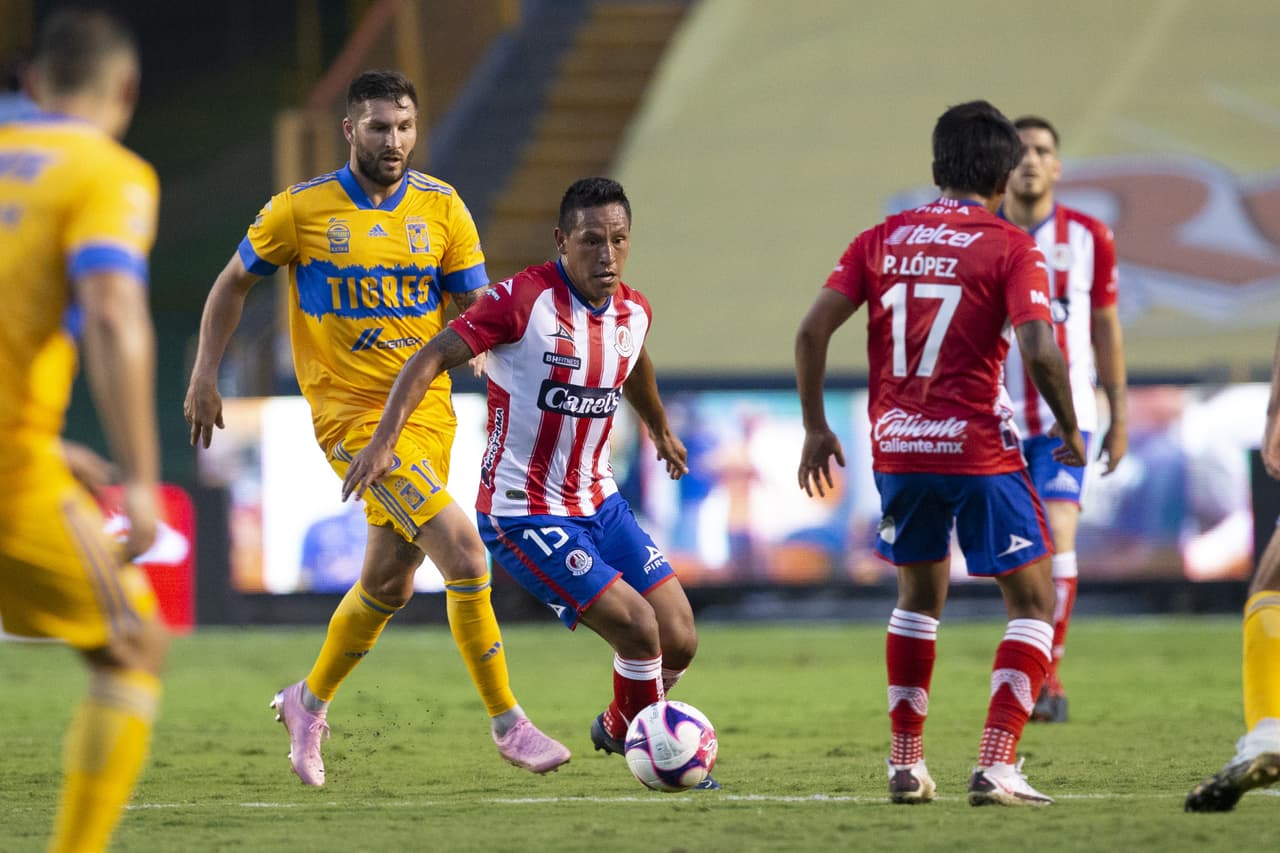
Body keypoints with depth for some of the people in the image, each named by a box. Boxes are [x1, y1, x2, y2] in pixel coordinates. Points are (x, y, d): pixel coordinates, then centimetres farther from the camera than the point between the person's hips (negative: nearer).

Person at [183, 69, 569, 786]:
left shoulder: (442, 207, 2)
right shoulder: (301, 209, -5)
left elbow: (478, 312, 7)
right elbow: (234, 282, 9)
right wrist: (205, 374, 3)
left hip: (427, 405, 5)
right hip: (350, 410, -5)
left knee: (390, 580, 12)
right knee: (463, 550, -19)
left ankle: (309, 702, 38)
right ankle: (508, 724, -11)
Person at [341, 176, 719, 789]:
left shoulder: (634, 312, 3)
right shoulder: (525, 299, -19)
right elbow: (431, 359, -20)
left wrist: (660, 429, 44)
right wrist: (384, 439, -31)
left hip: (599, 503, 7)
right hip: (525, 515, -7)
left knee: (679, 642, 3)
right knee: (638, 627, -17)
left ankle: (619, 729, 32)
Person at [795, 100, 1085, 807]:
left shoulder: (882, 240, 7)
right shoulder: (1010, 248, -5)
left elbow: (811, 331, 1)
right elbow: (1039, 352, -17)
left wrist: (815, 427, 10)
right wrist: (1070, 431, -1)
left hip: (897, 450, 5)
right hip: (980, 450, -5)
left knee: (919, 596, 24)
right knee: (1032, 602, 6)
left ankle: (906, 765, 21)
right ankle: (995, 767, -8)